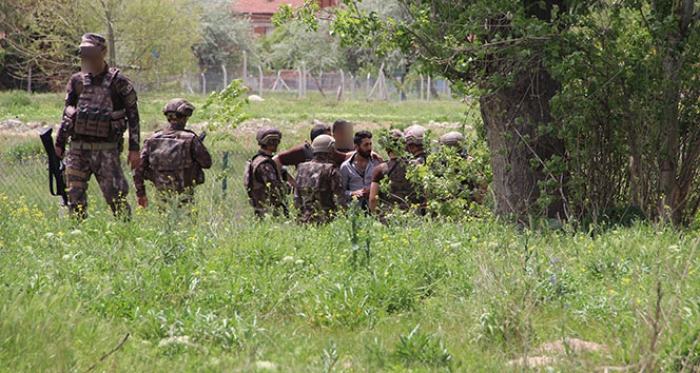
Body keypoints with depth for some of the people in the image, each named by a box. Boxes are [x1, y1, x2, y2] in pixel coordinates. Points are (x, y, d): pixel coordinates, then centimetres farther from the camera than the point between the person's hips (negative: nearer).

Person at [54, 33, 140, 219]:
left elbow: (133, 115, 0)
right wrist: (59, 143, 15)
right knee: (75, 197, 0)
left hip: (106, 149, -4)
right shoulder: (77, 81, 9)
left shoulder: (119, 82, -2)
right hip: (78, 148, 4)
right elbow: (67, 113, 18)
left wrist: (134, 149, -5)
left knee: (115, 197, -3)